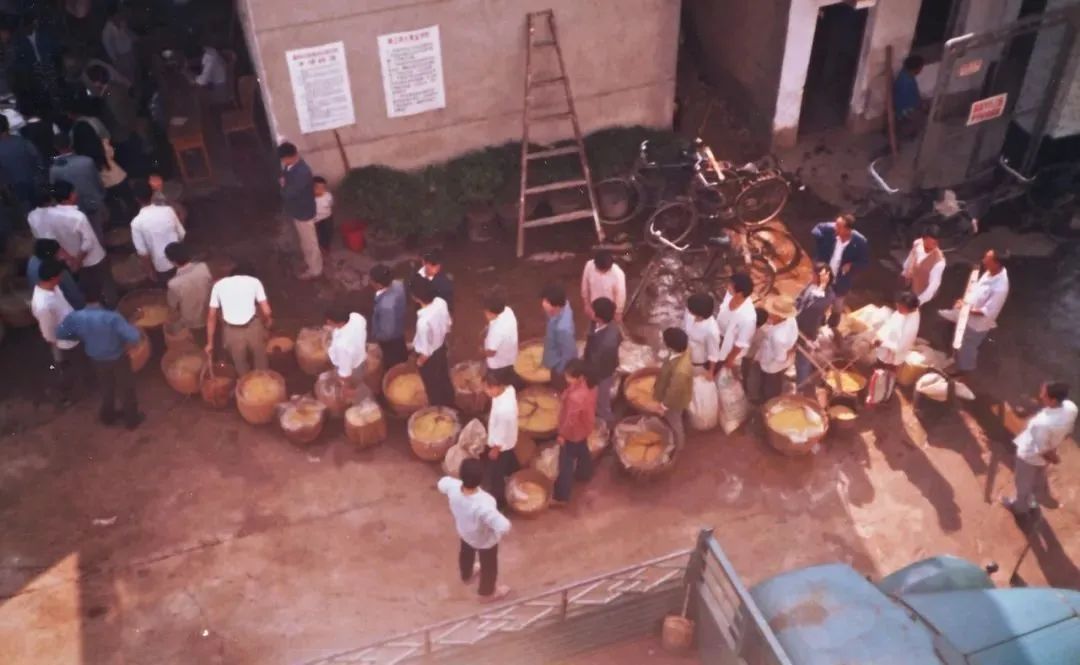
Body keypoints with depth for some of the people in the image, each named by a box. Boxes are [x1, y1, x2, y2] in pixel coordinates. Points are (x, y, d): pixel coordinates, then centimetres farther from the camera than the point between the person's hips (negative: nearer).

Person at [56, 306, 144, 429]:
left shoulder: (75, 317, -21)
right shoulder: (112, 317, -35)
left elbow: (60, 334, -4)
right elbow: (134, 337, -37)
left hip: (97, 359, 4)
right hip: (117, 358, -4)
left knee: (106, 387, 30)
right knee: (126, 388, 20)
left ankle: (108, 415, 51)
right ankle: (132, 419, 38)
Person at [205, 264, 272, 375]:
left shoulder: (219, 285, 12)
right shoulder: (254, 281, 8)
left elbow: (211, 317, 9)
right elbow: (267, 312, -1)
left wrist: (210, 343, 14)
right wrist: (269, 322, 21)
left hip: (232, 332, 1)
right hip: (253, 328, -1)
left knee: (241, 367, 24)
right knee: (261, 363, 25)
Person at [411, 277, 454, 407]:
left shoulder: (424, 321, -44)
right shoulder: (441, 303, -23)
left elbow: (426, 352, -29)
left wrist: (419, 362, -8)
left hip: (430, 357, -7)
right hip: (442, 347, 7)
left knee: (432, 387, 23)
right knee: (444, 379, 32)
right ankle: (449, 406, 56)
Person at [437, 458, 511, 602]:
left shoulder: (453, 487, -33)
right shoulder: (483, 505, -48)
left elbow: (442, 483, -8)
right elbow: (504, 527, -49)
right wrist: (499, 532, -25)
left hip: (463, 531, 5)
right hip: (485, 540, -5)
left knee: (466, 553, 38)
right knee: (489, 566, 27)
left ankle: (466, 575, 69)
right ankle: (487, 593, 54)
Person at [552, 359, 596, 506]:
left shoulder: (575, 397, -41)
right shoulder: (589, 385, -15)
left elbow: (571, 420, -31)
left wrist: (562, 435, -16)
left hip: (572, 433, -9)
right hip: (584, 428, 9)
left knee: (566, 464, 6)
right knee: (582, 452, 34)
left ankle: (561, 497, 18)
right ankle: (584, 474, 61)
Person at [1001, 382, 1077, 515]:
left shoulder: (1043, 423, -46)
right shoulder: (1071, 407, -25)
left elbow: (1042, 450, -29)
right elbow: (1068, 431, -4)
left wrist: (1053, 458, -8)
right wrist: (1055, 443, 11)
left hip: (1029, 455, -7)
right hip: (1050, 449, 7)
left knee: (1023, 483, 25)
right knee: (1037, 478, 36)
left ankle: (1019, 506, 53)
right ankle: (1030, 500, 63)